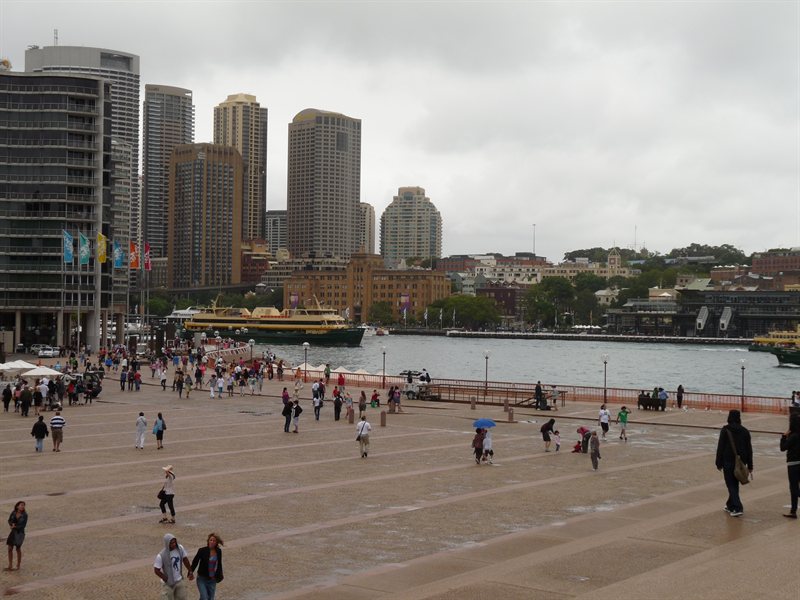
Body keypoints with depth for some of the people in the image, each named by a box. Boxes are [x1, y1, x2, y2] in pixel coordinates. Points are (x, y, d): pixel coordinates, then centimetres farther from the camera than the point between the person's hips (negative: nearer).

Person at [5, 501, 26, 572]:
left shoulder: (25, 515, -16)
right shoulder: (13, 512, -5)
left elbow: (23, 525, -17)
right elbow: (9, 521, 0)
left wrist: (15, 526, -17)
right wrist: (12, 524, -20)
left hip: (20, 533, -4)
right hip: (13, 532, 4)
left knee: (18, 549, 7)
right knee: (10, 549, 4)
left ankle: (18, 566, 22)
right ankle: (10, 566, 16)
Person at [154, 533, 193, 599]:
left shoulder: (180, 548, -11)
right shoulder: (161, 556, -23)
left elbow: (185, 560, 5)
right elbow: (156, 570, -16)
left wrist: (190, 572, 8)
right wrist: (167, 579, -13)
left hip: (179, 581, 4)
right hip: (168, 583, -4)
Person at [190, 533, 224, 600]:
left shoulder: (218, 551, -1)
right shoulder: (202, 550, -13)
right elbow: (195, 562, -8)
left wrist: (220, 575, 10)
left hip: (212, 580, 4)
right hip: (202, 579, -4)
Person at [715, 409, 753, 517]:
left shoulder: (725, 430, -7)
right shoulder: (745, 431, 5)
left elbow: (720, 447, -8)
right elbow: (749, 449, 7)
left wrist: (719, 463, -2)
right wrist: (750, 465, 12)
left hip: (728, 461, -5)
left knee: (731, 485, -2)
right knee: (735, 484, 18)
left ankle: (738, 508, -14)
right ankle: (730, 505, 30)